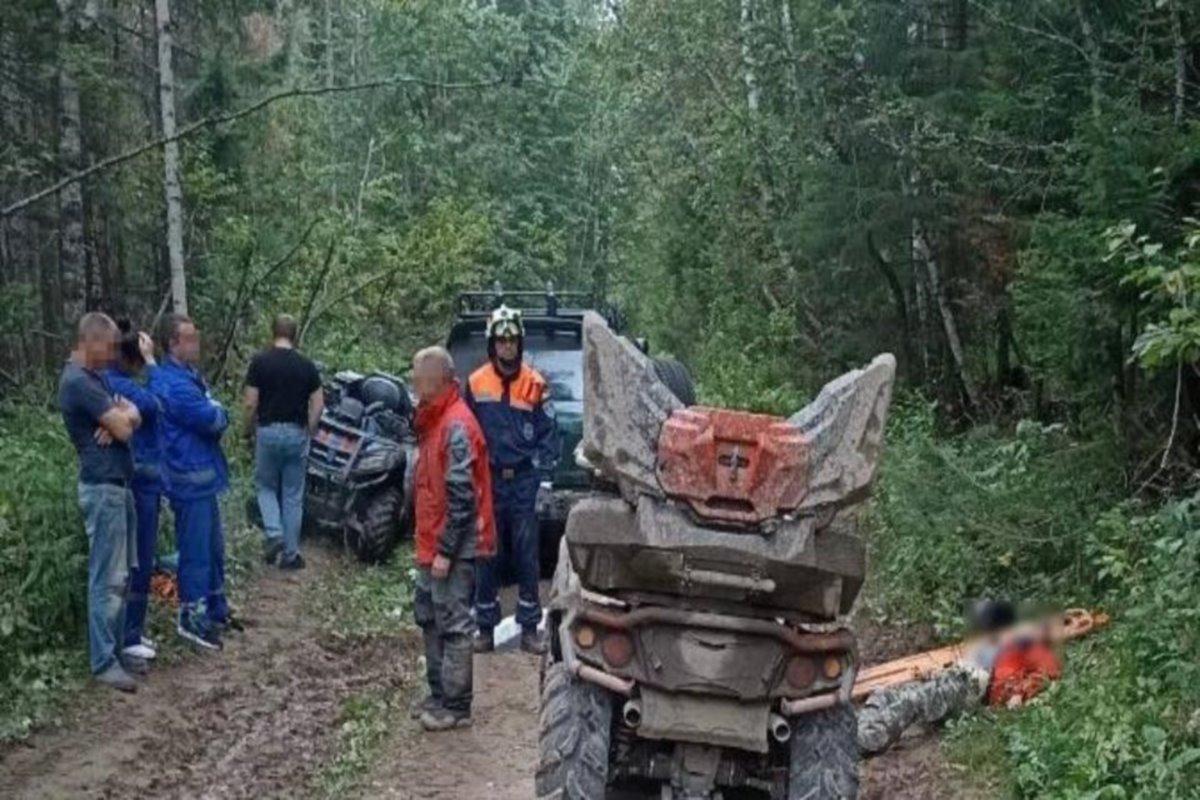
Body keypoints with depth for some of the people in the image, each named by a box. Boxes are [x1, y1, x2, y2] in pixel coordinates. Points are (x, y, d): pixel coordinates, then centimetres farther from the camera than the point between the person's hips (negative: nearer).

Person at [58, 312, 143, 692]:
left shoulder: (95, 377, 15)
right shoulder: (78, 381, -18)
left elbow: (133, 418, 11)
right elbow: (124, 428, -19)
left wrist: (121, 417, -12)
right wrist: (124, 415, 4)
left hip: (117, 484, 10)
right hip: (103, 487, -10)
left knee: (120, 575, 13)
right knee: (107, 578, -7)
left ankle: (115, 649, 19)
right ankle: (103, 662, -3)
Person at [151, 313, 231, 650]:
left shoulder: (189, 375, 13)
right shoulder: (174, 383, -20)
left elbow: (217, 419, 15)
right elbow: (214, 419, -20)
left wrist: (213, 414, -5)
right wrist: (216, 411, 0)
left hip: (203, 473, 10)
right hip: (190, 477, -10)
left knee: (213, 547, 18)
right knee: (196, 550, -2)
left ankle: (216, 609, 29)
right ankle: (192, 618, 7)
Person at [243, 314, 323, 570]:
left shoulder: (260, 362, -6)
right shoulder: (306, 365, 1)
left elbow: (251, 404, -7)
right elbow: (318, 404, -1)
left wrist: (248, 431, 8)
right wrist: (309, 431, 12)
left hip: (268, 431, -2)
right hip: (296, 433, 2)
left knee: (266, 486, 17)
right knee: (293, 495, 8)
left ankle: (273, 534, -4)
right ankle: (290, 554, 11)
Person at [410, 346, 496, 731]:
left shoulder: (456, 425, -19)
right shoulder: (435, 419, 11)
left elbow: (461, 497, -22)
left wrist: (445, 551, -21)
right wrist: (429, 545, 16)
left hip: (452, 547, -10)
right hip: (433, 542, 10)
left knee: (453, 625, -2)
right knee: (428, 616, 18)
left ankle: (456, 707, 7)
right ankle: (439, 694, 29)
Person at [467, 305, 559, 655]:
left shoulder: (535, 383, 1)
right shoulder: (476, 383, 3)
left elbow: (548, 433, 3)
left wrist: (541, 472, -5)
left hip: (524, 481, -1)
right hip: (488, 480, 1)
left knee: (527, 557, 3)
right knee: (486, 556, 6)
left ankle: (529, 629, 11)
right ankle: (485, 629, 14)